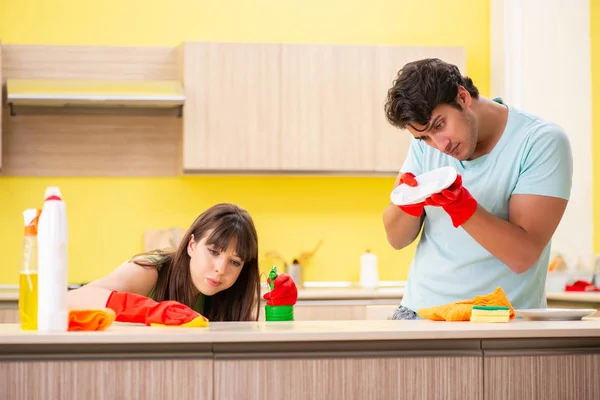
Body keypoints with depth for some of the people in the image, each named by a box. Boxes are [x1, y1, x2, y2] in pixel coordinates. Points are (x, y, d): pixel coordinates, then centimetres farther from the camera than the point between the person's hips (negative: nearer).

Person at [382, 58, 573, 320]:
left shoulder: (542, 141, -10)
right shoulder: (424, 144, 5)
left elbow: (523, 256, -16)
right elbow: (397, 239, 5)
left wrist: (459, 205, -27)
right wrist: (408, 203, -14)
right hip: (420, 310, 3)